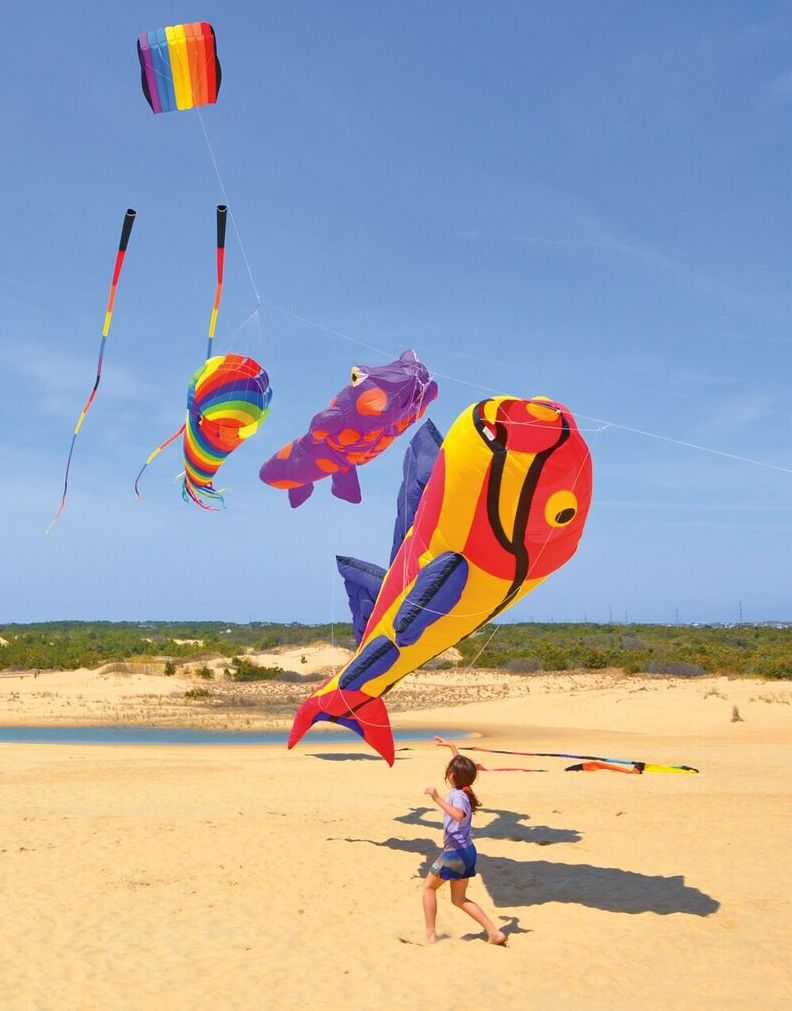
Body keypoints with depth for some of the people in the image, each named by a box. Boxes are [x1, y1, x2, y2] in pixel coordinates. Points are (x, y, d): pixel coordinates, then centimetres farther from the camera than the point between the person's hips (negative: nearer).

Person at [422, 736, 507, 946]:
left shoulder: (457, 796, -19)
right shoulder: (464, 791, 6)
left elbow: (459, 815, -42)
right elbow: (461, 767, 26)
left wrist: (438, 799, -43)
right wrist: (451, 746, 34)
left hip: (455, 852, -8)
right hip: (467, 850, 8)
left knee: (428, 887, 12)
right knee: (459, 899, 16)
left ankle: (430, 934, 13)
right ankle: (494, 932, 7)